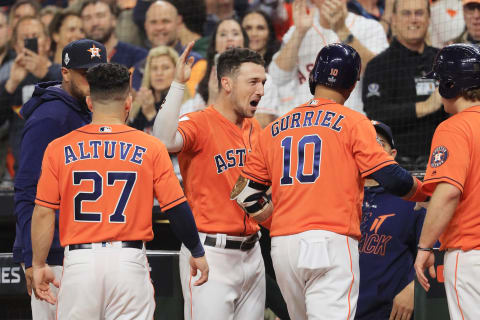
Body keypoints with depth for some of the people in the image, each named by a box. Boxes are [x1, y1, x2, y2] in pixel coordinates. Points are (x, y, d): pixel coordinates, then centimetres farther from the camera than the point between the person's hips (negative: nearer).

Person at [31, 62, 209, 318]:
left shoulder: (59, 149, 2)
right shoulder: (150, 148, 0)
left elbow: (43, 213, 1)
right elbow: (177, 209, 0)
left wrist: (39, 265, 11)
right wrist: (197, 253, 14)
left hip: (80, 261, 1)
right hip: (129, 262, -1)